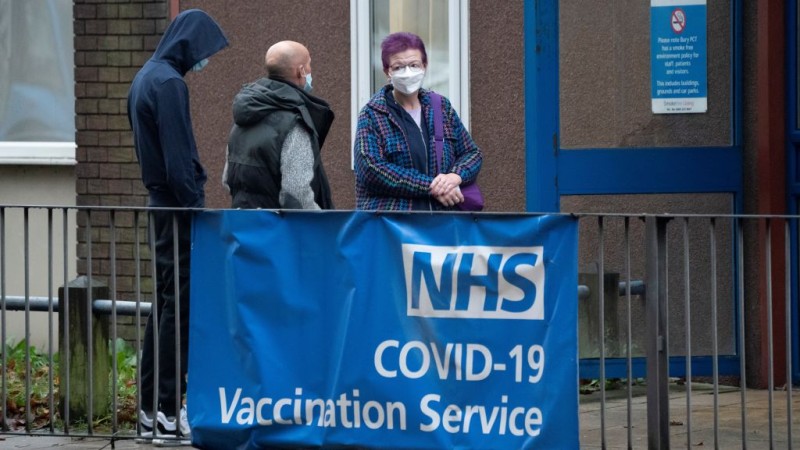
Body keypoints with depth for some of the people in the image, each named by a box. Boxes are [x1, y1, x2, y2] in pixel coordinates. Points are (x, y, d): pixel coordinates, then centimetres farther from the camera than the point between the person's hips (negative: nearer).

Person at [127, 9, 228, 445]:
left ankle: (150, 407, 17)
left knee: (166, 302, 14)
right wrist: (196, 211, -17)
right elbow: (178, 158, -21)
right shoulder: (169, 83, -17)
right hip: (177, 204, -10)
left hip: (160, 198, 10)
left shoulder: (146, 77, 14)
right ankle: (168, 409, -6)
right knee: (179, 305, -6)